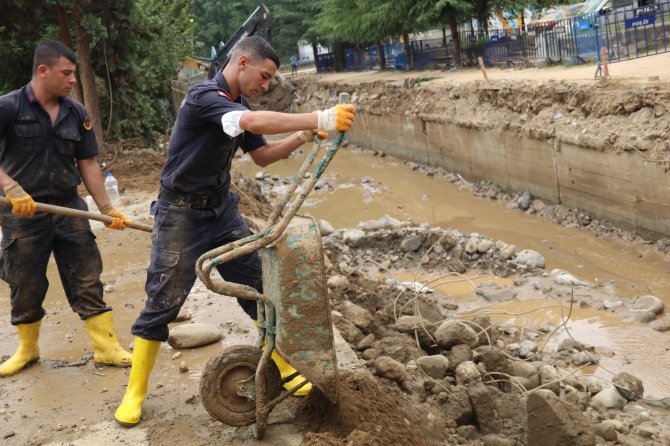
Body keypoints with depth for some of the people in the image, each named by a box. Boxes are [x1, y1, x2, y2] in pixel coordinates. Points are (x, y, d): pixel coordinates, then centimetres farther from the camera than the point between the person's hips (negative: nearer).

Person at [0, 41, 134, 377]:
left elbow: (87, 163, 7)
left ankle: (106, 347, 11)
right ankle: (27, 349, 30)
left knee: (87, 281, 3)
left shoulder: (76, 114, 3)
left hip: (69, 208, 3)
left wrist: (107, 209, 1)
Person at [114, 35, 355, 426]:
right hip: (181, 215, -7)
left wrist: (303, 136, -4)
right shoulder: (204, 96, -22)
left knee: (259, 287, 5)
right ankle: (135, 393, 16)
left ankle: (286, 367, 17)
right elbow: (254, 123, -39)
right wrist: (319, 118, -42)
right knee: (162, 304, 0)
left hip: (222, 209, 7)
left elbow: (263, 156, 12)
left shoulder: (239, 105, 5)